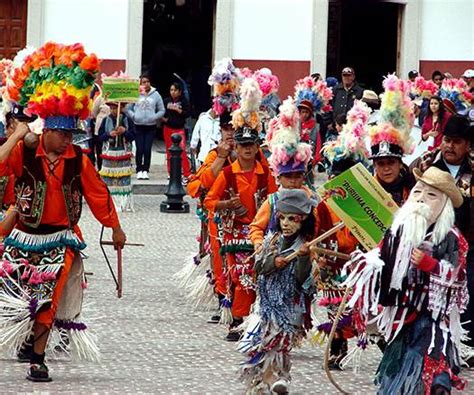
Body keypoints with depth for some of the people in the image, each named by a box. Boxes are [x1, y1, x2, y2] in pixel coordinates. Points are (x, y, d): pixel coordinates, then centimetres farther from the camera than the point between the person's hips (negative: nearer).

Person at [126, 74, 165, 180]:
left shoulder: (155, 95, 4)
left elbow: (162, 110, 9)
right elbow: (128, 109, 7)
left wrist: (154, 117, -7)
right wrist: (133, 116, -9)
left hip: (151, 127, 0)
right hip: (138, 126, 0)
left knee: (147, 149, -3)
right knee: (139, 149, -2)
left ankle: (146, 170, 5)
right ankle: (139, 170, 6)